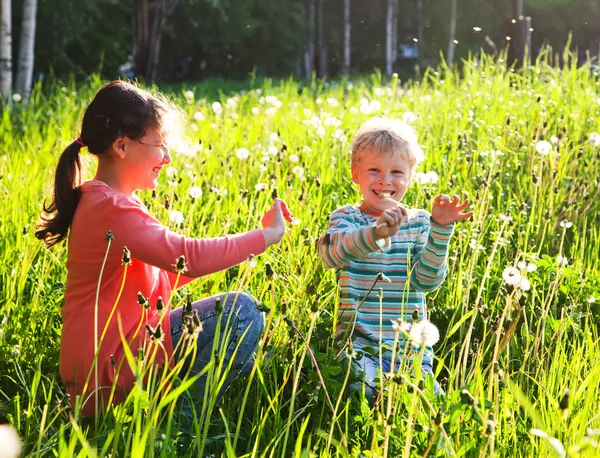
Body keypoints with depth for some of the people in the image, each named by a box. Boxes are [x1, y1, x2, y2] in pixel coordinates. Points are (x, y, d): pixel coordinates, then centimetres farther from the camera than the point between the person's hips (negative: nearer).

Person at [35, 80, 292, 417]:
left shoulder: (105, 201, 15)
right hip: (109, 370, -11)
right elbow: (189, 257, -27)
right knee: (240, 311, -16)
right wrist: (269, 235, -15)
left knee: (248, 324, 15)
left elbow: (167, 273, 14)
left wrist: (249, 243, 6)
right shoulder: (112, 210, -19)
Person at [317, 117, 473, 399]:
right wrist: (376, 233, -42)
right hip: (360, 341, -3)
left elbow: (427, 280, -6)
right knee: (362, 391, -31)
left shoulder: (418, 222, 9)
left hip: (412, 345, 3)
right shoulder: (346, 218, 3)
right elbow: (330, 253, -23)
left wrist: (440, 229, -20)